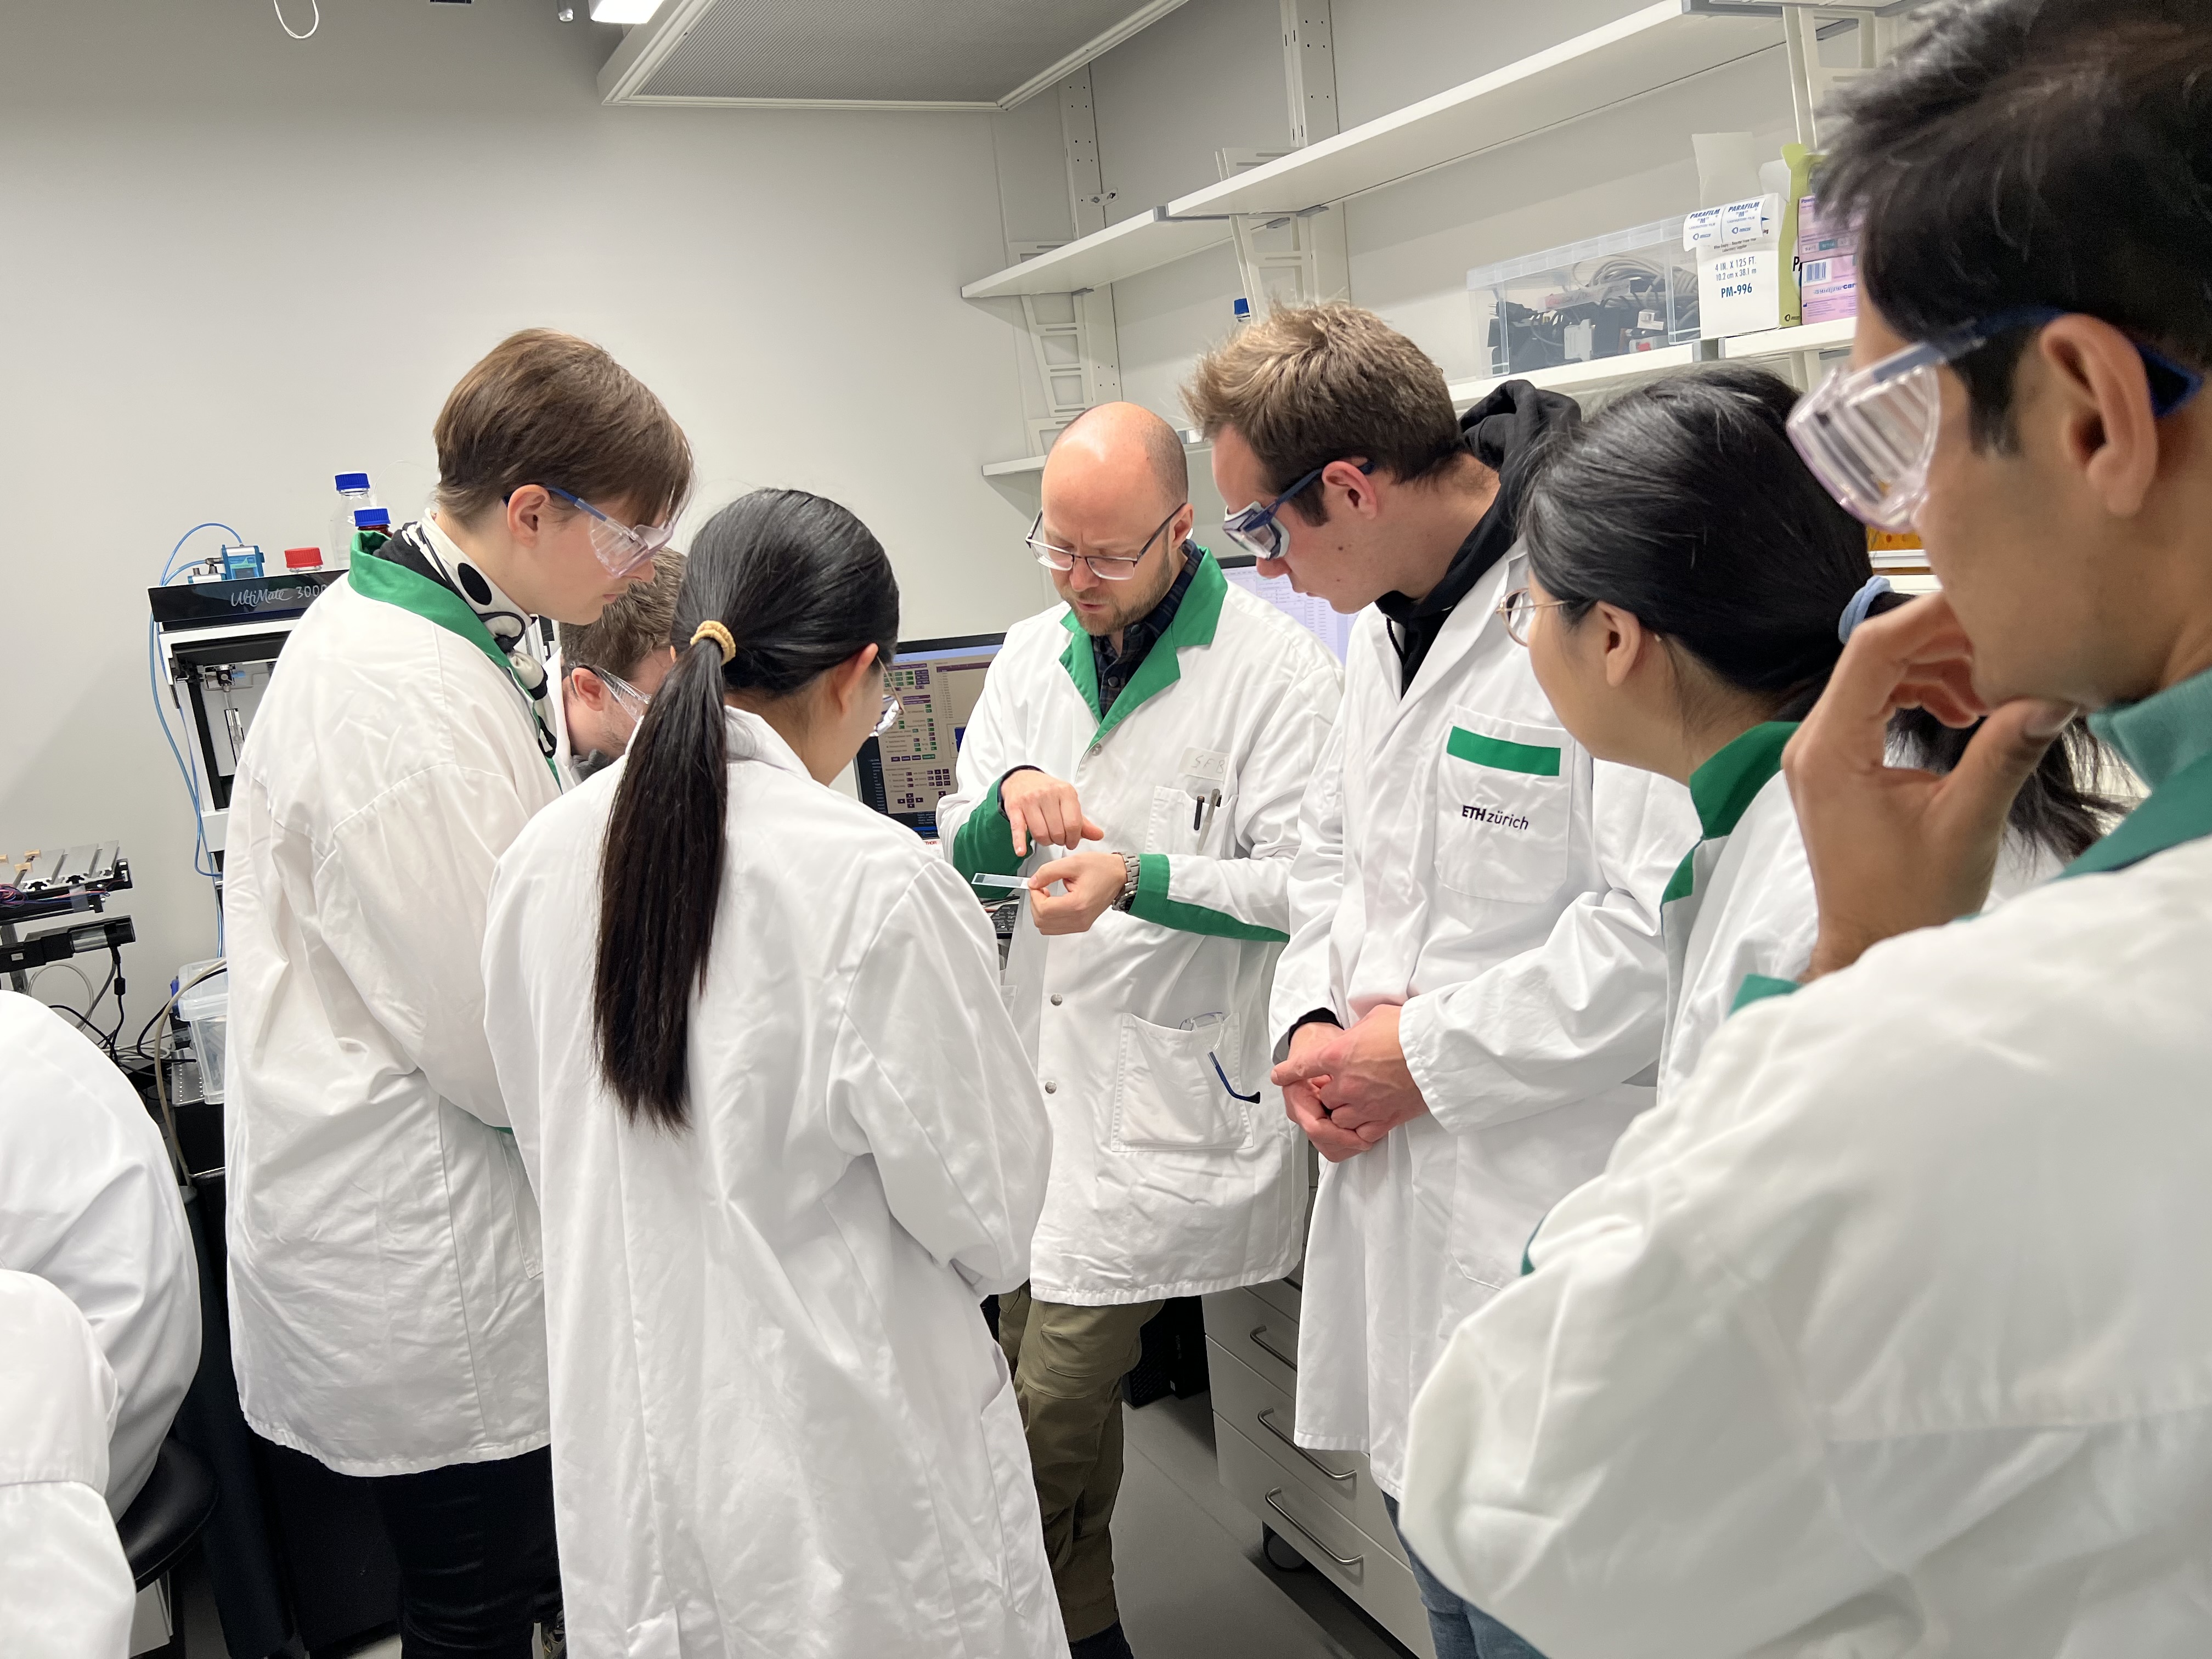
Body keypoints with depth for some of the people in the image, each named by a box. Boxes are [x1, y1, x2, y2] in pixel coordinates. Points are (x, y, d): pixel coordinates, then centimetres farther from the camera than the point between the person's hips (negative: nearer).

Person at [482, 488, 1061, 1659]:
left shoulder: (542, 860, -5)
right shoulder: (876, 884, -24)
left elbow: (553, 1146, 8)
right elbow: (985, 1212, -14)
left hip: (627, 1453, 5)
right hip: (841, 1466, -5)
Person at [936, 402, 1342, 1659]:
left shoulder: (1278, 669, -10)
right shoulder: (1032, 654, 11)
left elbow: (1307, 885, -13)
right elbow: (962, 847, 11)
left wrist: (1138, 878, -24)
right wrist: (1009, 795, -11)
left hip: (1171, 1088, -6)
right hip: (1046, 1065, 7)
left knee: (1052, 1404, -5)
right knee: (1037, 1369, 17)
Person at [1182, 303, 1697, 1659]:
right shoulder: (1384, 619, 11)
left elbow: (1667, 922, -26)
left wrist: (1428, 1055, -16)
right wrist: (1313, 1019, 2)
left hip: (1543, 1227, -8)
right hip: (1399, 1191, 9)